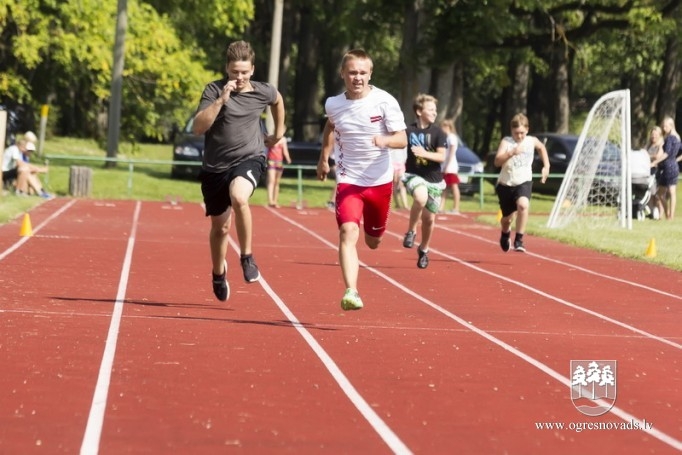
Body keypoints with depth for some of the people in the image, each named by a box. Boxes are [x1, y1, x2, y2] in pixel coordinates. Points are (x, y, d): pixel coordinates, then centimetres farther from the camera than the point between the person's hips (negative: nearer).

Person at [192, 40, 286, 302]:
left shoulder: (263, 92, -1)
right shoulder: (214, 90, -9)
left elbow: (278, 100, 25)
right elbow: (198, 128, -19)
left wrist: (278, 133, 29)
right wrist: (220, 100, -27)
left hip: (248, 159, -1)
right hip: (215, 166, 1)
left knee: (239, 197, -35)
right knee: (220, 227, 13)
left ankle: (247, 256, -18)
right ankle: (218, 274, 40)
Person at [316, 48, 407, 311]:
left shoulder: (385, 102, -12)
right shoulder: (333, 105, -3)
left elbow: (402, 139, -13)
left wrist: (385, 140, -34)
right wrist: (324, 158, 25)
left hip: (380, 181, 0)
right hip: (349, 180, 0)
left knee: (373, 241, 17)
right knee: (348, 232, -23)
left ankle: (371, 229, 56)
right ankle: (351, 292, -31)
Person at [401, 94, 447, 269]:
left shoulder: (438, 132, -3)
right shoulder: (409, 131, -5)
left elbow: (442, 156, -11)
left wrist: (425, 154, -27)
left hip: (433, 179, 2)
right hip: (414, 175, -2)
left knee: (429, 218, 8)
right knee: (421, 197, -36)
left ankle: (424, 250, 33)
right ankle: (411, 231, -14)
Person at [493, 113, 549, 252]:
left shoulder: (532, 141, -1)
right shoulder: (506, 142, -11)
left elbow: (541, 147, 24)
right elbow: (497, 161, -25)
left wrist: (546, 166, 17)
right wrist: (511, 153, -39)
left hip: (524, 182, 0)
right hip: (506, 184, 0)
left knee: (523, 205, -32)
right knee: (507, 217, 13)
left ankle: (519, 240, -24)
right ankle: (505, 234, 51)